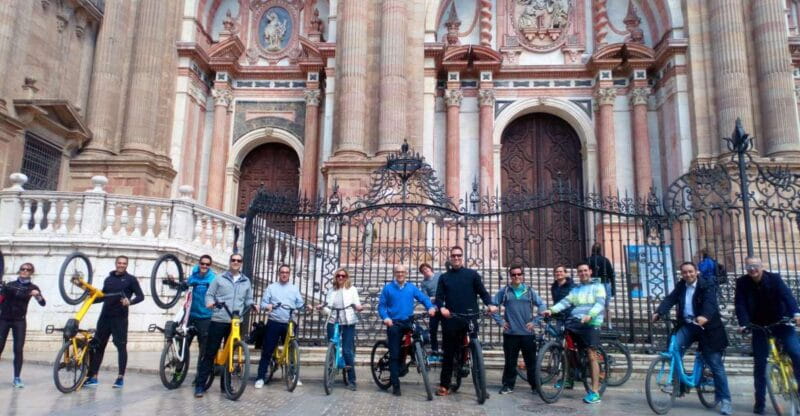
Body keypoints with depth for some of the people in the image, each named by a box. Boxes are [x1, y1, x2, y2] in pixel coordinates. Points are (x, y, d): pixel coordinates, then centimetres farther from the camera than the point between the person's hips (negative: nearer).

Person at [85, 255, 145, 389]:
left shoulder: (131, 279, 1)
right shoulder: (108, 279, 16)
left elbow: (140, 296, -5)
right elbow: (103, 296, 24)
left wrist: (130, 301, -23)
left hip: (120, 318, -5)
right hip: (104, 316, 5)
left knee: (121, 346, -2)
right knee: (97, 345, 6)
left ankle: (120, 377, 4)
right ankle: (93, 377, 13)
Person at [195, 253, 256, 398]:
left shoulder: (246, 281, 14)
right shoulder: (219, 279, 6)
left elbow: (248, 300, 17)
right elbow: (209, 294, 5)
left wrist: (252, 305, -4)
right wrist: (210, 302, -16)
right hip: (218, 321, -3)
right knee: (210, 353, 0)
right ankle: (200, 385, 6)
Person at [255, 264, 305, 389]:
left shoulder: (294, 289, 13)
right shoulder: (271, 287, 7)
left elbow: (300, 304, 7)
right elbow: (263, 303, 1)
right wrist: (267, 306, -21)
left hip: (289, 324, 2)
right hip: (274, 323, -2)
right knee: (267, 351, 0)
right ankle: (260, 377, 7)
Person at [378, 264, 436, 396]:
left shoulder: (411, 287, 5)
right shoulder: (388, 288, 0)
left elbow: (423, 298, -1)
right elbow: (381, 306, -2)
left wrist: (431, 307, -20)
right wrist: (385, 317, -19)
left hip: (409, 322, 3)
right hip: (394, 324, -2)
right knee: (394, 355, -1)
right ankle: (395, 385, 8)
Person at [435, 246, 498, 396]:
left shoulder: (472, 274, 8)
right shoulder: (444, 277, 11)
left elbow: (483, 292, 4)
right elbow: (439, 297, 4)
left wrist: (490, 304, -16)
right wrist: (442, 308, -17)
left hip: (470, 319, -1)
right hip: (451, 320, 1)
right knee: (448, 353, 6)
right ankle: (444, 385, 14)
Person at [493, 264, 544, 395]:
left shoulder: (530, 291, 5)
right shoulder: (504, 291, 2)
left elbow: (542, 305, 9)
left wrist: (535, 321, 2)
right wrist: (500, 321, 0)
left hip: (527, 333, 1)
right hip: (510, 333, 0)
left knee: (531, 361, 6)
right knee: (510, 361, 6)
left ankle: (535, 385, 18)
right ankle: (508, 385, 17)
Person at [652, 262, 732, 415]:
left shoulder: (707, 285, -10)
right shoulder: (680, 286, 5)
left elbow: (710, 302, -27)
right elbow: (670, 299, -8)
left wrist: (705, 316, -48)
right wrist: (659, 313, -27)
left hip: (706, 327, -4)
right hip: (687, 325, 4)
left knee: (716, 365, 2)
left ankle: (724, 399, 14)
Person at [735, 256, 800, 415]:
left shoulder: (774, 278, -9)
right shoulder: (742, 282, -8)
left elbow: (787, 295, -22)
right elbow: (740, 304, -13)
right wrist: (743, 324, -27)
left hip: (780, 323, 0)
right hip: (760, 327, 1)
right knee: (759, 363, 1)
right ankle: (759, 402, 10)